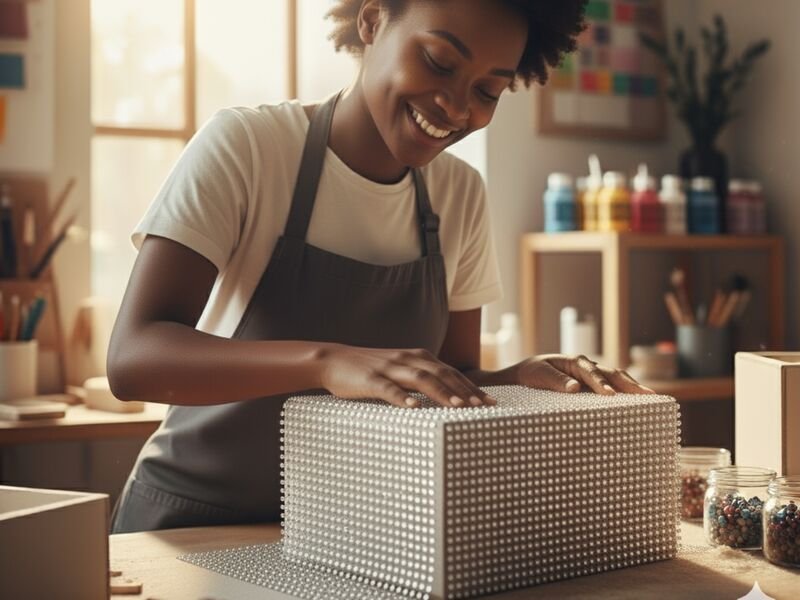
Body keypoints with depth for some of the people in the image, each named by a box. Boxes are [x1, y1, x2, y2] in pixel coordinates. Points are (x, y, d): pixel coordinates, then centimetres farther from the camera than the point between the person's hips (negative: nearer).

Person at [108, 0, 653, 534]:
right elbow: (131, 357, -23)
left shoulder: (461, 194, 3)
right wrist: (326, 360, -38)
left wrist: (525, 377, -16)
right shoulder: (243, 146, -12)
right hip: (197, 521, -4)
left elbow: (449, 392, 6)